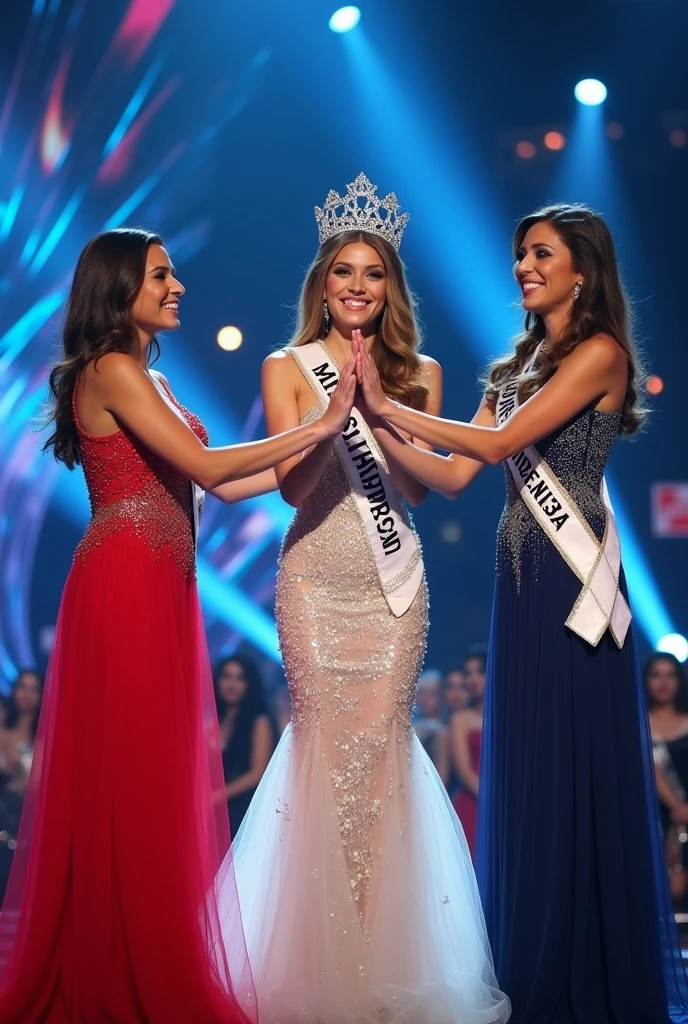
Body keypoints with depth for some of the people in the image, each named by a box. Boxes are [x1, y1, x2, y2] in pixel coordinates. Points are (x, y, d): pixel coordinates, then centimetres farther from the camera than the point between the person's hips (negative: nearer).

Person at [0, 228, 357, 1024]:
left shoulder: (147, 378, 18)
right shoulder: (111, 371, -10)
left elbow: (220, 487, 14)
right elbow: (205, 466, -18)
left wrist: (317, 457, 11)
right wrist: (320, 426, -15)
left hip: (162, 589, 9)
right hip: (124, 587, -9)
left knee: (159, 776, 11)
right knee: (126, 776, -3)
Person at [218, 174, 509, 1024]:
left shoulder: (419, 372, 9)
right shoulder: (288, 367, 4)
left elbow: (419, 486, 1)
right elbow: (291, 484, -3)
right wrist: (336, 409, -14)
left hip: (394, 580, 1)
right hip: (315, 580, -1)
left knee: (382, 739, -2)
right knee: (327, 737, -4)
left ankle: (386, 948, 9)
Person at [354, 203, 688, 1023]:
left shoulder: (599, 353, -5)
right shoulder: (519, 364, 17)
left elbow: (500, 442, -15)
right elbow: (453, 475, 10)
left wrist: (387, 406, -11)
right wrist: (378, 419, -1)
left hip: (572, 578, -7)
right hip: (521, 575, 7)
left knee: (578, 770, -2)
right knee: (524, 775, 9)